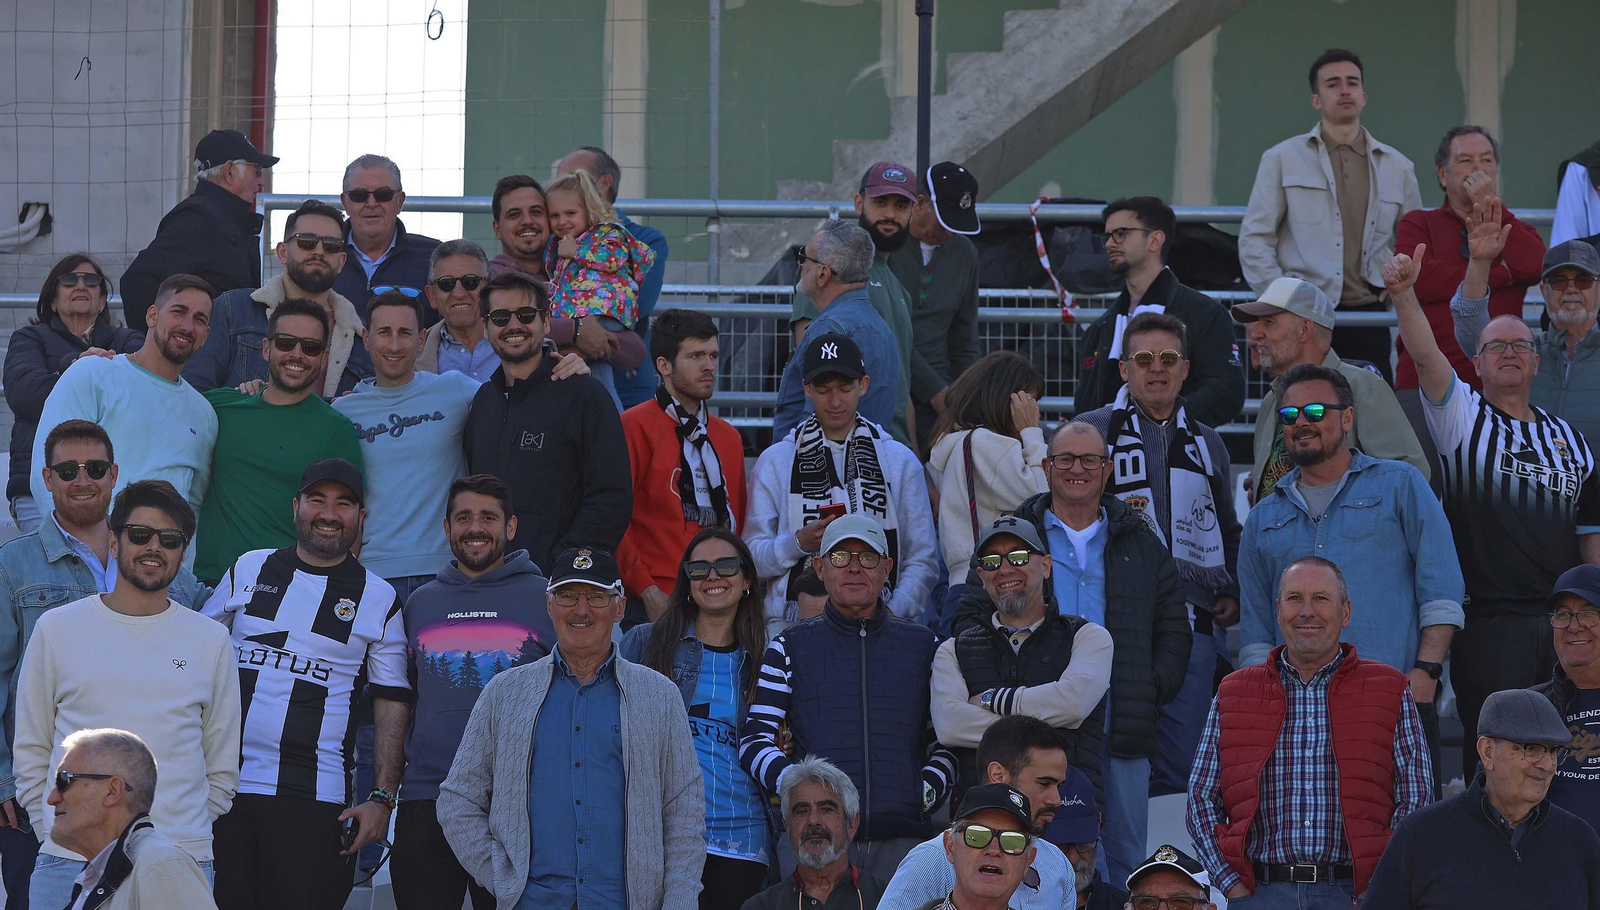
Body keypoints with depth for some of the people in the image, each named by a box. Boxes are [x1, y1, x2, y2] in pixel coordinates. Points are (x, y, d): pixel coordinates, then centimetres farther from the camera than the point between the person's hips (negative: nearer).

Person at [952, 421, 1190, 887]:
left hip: (1121, 736, 2)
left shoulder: (1141, 543, 15)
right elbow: (972, 618, 6)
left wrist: (1155, 688, 2)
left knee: (1125, 856, 3)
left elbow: (1174, 626, 17)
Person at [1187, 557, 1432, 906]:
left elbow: (1416, 799, 7)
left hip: (1353, 896, 0)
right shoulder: (1233, 695, 15)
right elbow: (1202, 798, 12)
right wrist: (1234, 888, -1)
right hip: (1261, 894, 0)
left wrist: (1376, 891, -4)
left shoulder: (1390, 692, 12)